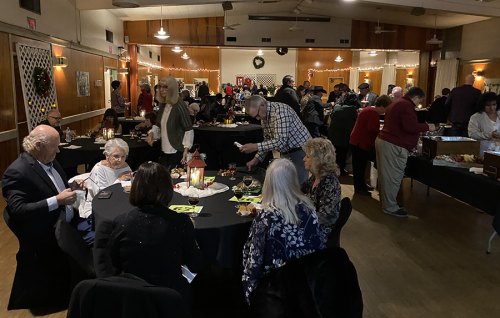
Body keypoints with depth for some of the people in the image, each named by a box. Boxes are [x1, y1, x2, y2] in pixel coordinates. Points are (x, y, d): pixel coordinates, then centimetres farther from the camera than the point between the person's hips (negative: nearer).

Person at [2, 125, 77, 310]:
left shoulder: (48, 160, 2)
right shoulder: (17, 172, -24)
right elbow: (18, 210, -30)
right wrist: (57, 201, -32)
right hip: (42, 242, -8)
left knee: (62, 279, 24)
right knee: (38, 291, 11)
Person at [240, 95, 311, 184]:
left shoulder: (280, 110, -23)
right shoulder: (264, 116, 6)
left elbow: (281, 141, -29)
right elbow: (268, 140, 16)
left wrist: (255, 147, -26)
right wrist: (256, 159, 6)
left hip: (300, 151, -9)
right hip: (286, 153, 9)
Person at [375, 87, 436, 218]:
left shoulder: (397, 103, 20)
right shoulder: (406, 105, -13)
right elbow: (411, 127, -23)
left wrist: (421, 127, 27)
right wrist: (427, 127, -9)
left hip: (383, 140, 11)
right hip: (394, 146, -11)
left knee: (387, 175, 15)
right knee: (393, 177, -4)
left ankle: (386, 202, 23)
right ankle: (390, 207, 3)